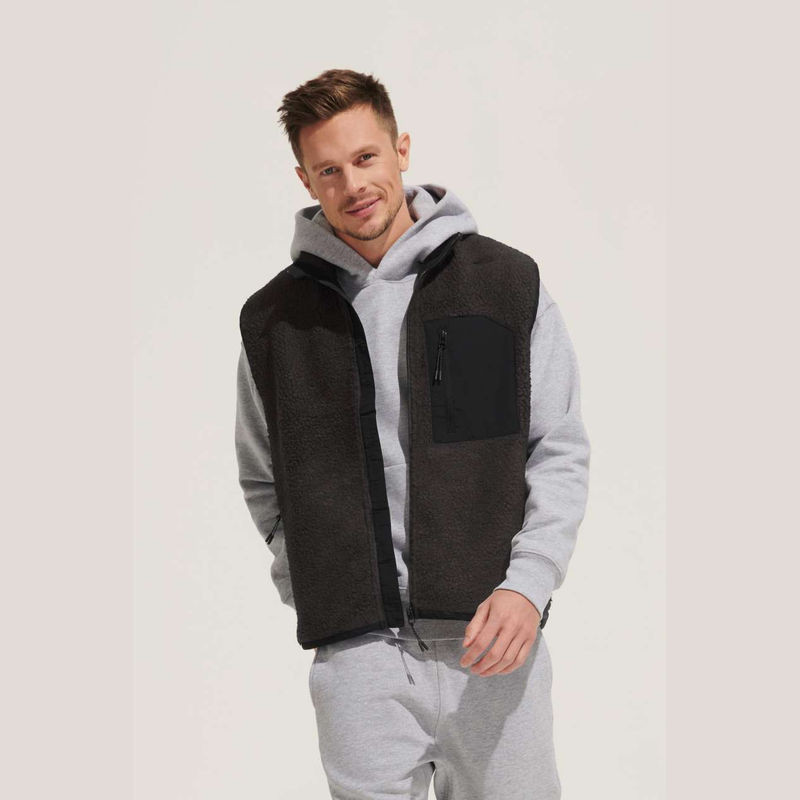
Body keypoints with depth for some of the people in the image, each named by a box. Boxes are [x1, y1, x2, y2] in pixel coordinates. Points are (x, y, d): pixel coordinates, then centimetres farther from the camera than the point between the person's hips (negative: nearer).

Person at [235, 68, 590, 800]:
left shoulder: (509, 285, 3)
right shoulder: (274, 319, 7)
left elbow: (561, 452, 3)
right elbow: (263, 481, 16)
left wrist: (529, 583, -10)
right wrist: (313, 591, 4)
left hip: (491, 637, -1)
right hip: (354, 652, 1)